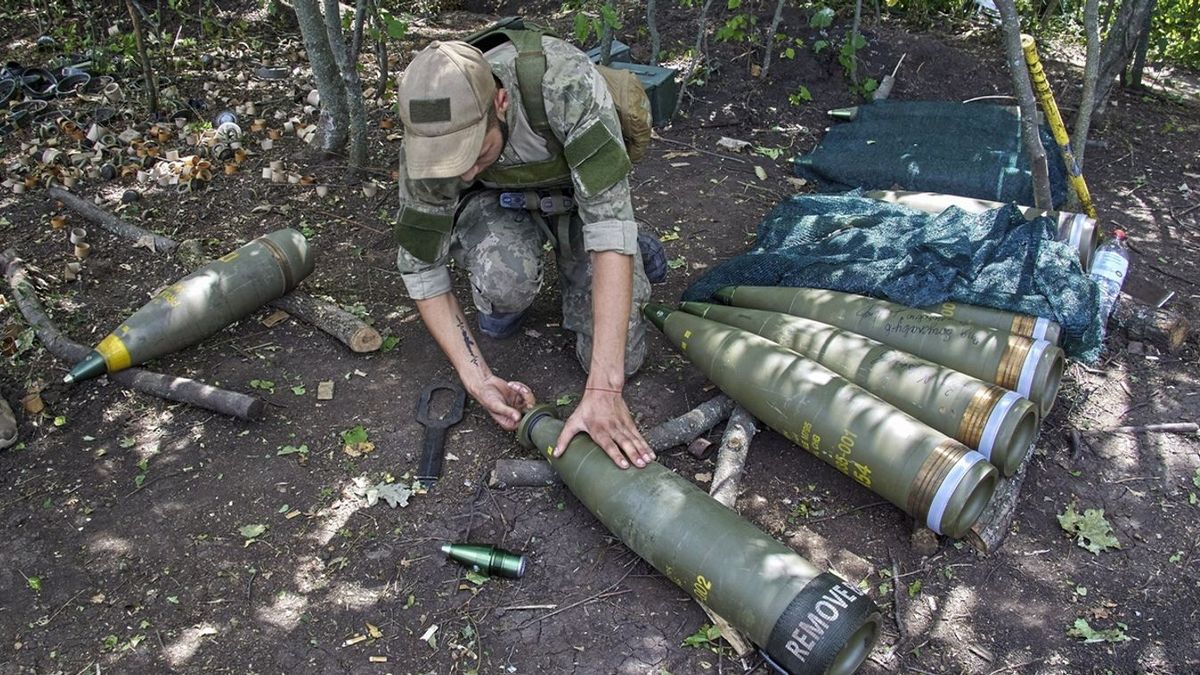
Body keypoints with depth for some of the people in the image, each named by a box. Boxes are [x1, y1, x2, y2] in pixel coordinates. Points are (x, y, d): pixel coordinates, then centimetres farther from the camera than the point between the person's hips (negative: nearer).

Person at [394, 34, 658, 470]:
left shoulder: (566, 83, -41)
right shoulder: (427, 143, -30)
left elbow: (610, 223, -44)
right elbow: (420, 267, -18)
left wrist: (603, 388, -49)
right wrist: (478, 380, -27)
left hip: (583, 193, 0)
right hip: (499, 202, 1)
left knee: (621, 359, -11)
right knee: (504, 277, -36)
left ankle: (569, 256, 17)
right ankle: (502, 299, 3)